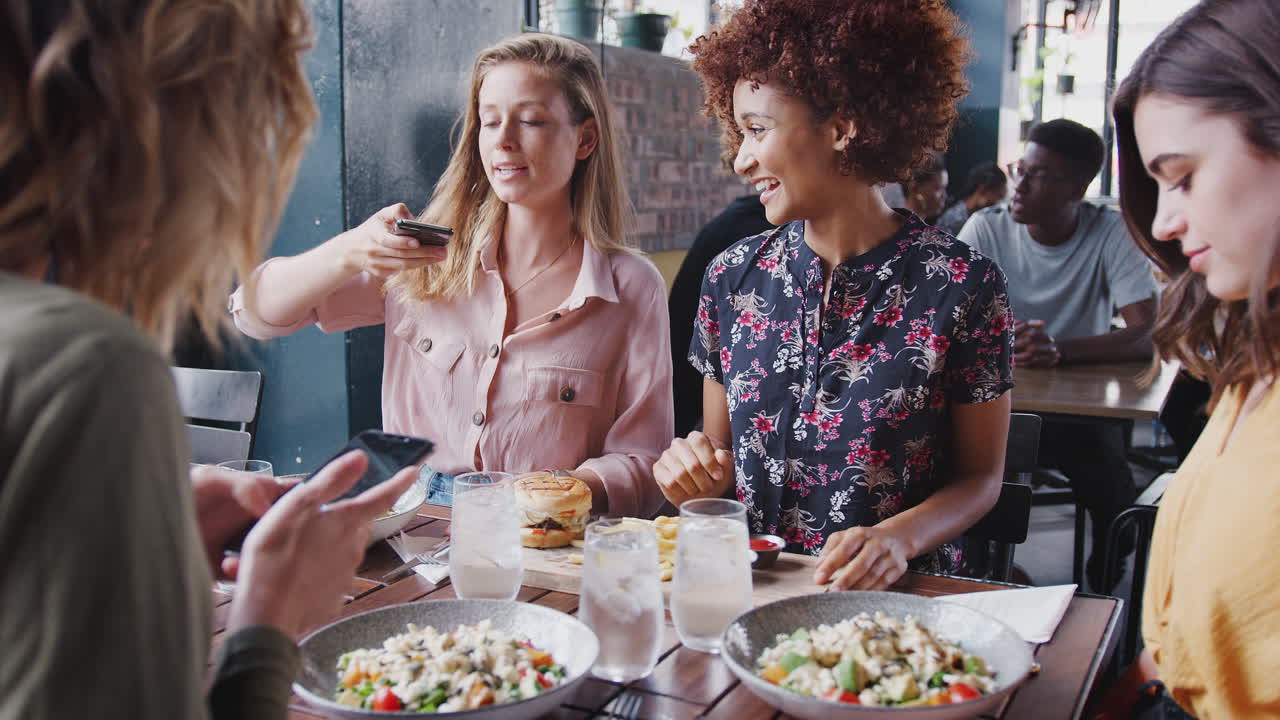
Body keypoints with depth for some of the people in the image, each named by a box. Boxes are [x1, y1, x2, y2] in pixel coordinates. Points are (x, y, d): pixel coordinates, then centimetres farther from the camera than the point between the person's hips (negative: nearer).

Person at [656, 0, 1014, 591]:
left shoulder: (963, 286, -7)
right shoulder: (733, 276, 3)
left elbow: (980, 476, 0)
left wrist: (899, 537, -18)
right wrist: (699, 472, -10)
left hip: (895, 591, -2)